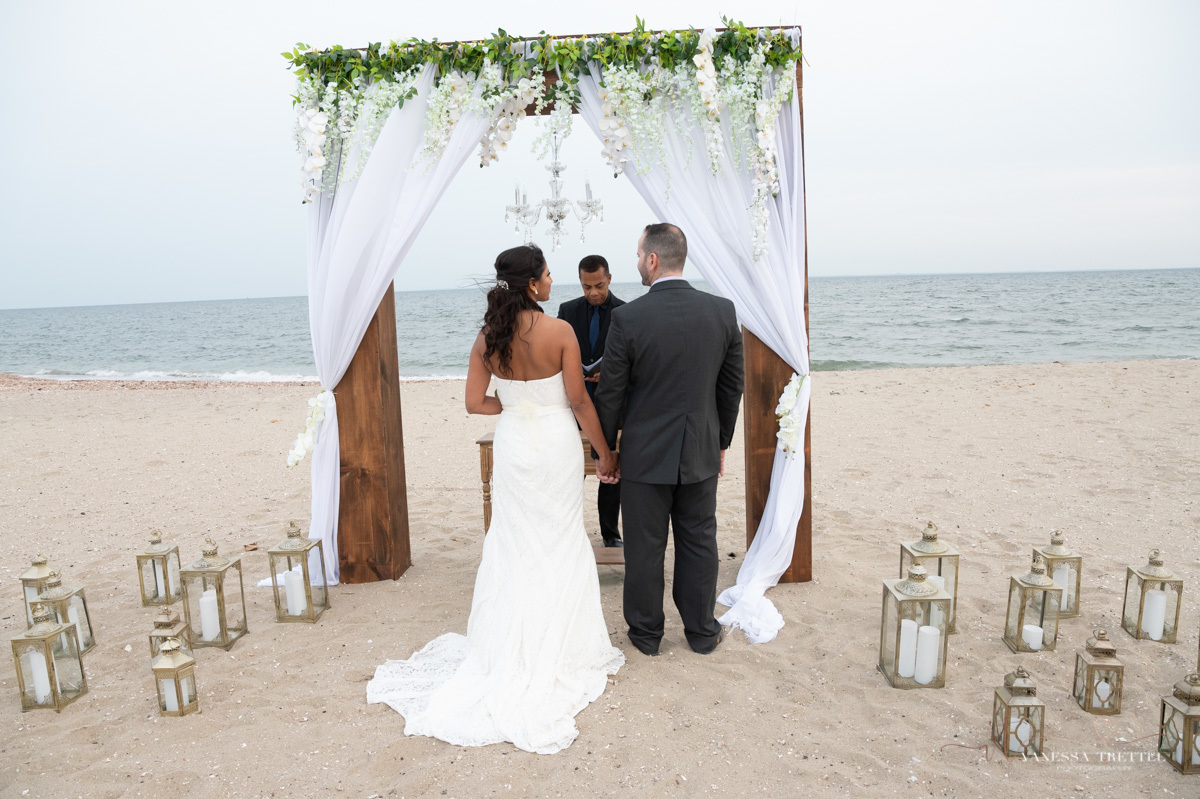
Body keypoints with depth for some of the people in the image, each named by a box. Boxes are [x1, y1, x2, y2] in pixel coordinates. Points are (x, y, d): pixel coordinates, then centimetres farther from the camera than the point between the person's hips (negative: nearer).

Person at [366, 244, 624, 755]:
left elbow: (475, 402, -1)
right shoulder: (560, 332, -15)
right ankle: (556, 649, 24)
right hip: (556, 445, -3)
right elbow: (578, 401, -12)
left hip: (512, 445, 4)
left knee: (513, 545, 16)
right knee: (559, 545, 11)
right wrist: (605, 452, -1)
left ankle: (509, 649, 27)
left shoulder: (488, 338, -3)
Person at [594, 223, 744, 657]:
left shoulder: (628, 317, -16)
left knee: (645, 548, 11)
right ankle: (702, 631, 30)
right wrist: (721, 442, 16)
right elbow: (731, 386, 4)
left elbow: (610, 393, -10)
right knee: (699, 544, 16)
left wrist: (604, 449, 4)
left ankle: (646, 633, 27)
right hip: (701, 454, 3)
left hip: (644, 454, -3)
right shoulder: (723, 311, -4)